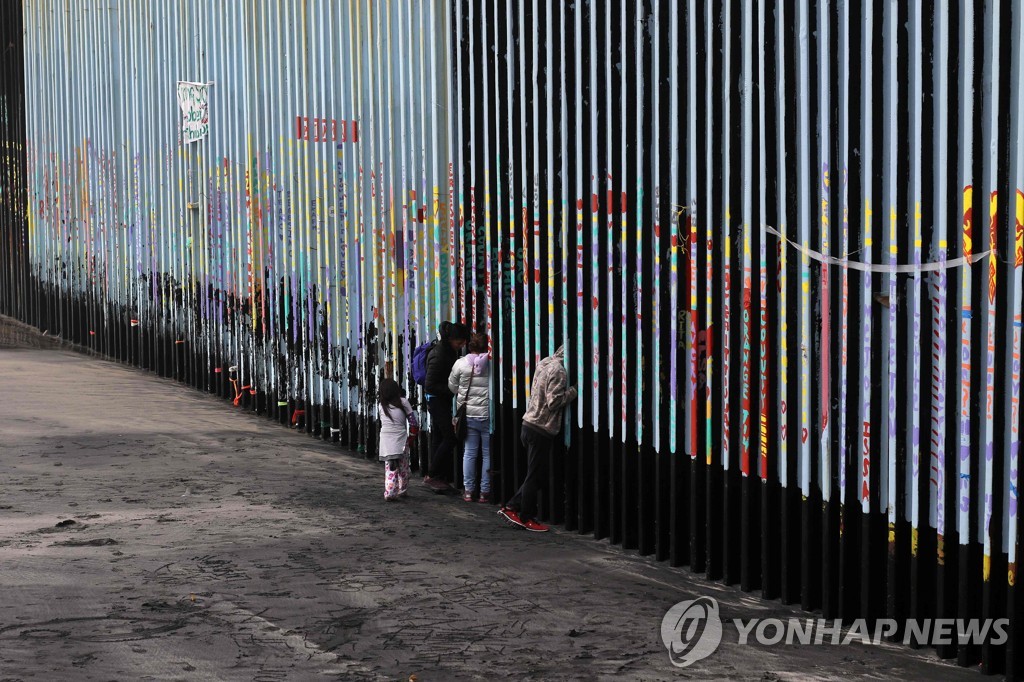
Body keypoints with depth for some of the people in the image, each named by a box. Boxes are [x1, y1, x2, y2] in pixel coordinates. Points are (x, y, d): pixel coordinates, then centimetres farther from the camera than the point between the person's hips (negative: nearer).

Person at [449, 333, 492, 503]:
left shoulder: (460, 363, -3)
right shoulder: (492, 363, -11)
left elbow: (452, 387, 8)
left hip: (468, 414, 3)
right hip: (487, 414, -3)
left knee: (469, 452, 10)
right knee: (488, 454, 6)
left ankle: (468, 490, 11)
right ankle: (484, 492, 7)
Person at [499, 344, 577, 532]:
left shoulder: (544, 363, 10)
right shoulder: (558, 371, -16)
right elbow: (554, 401, -21)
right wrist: (573, 391, -12)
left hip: (529, 425, 9)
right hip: (542, 430, -9)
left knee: (534, 475, 17)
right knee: (535, 476, 1)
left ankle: (511, 507, 17)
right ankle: (527, 519, 9)